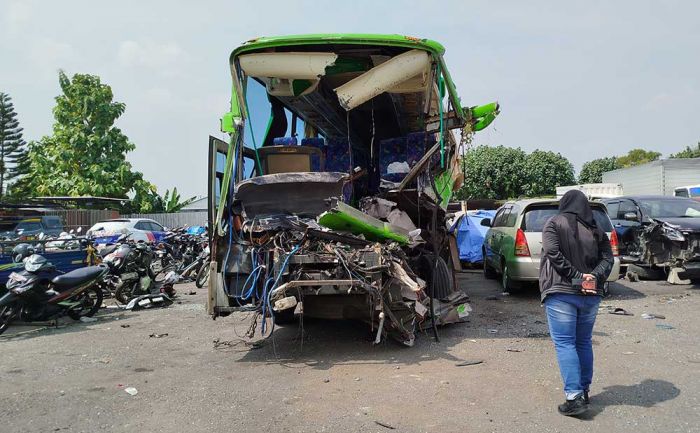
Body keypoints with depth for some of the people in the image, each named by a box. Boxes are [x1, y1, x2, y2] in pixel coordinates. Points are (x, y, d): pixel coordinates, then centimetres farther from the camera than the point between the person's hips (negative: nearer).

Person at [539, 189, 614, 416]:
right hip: (591, 295, 5)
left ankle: (574, 397, -8)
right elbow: (607, 259, 1)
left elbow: (553, 253, -15)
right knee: (584, 342, 17)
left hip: (561, 293, -5)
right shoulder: (595, 230, 11)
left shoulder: (554, 223, -3)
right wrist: (593, 278, -10)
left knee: (564, 344, -2)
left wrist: (575, 276, -13)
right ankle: (584, 391, 24)